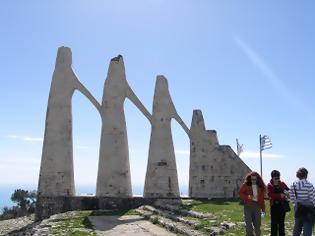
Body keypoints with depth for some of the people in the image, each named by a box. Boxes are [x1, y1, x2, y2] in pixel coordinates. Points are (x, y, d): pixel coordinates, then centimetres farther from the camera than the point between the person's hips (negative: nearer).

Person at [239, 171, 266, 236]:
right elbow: (241, 194, 1)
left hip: (257, 205, 3)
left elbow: (262, 198, 12)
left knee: (257, 223, 9)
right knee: (248, 223, -10)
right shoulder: (245, 185, -2)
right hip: (248, 205, -3)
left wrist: (263, 208, 11)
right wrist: (247, 197, -16)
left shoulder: (260, 187, 8)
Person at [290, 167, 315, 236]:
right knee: (307, 227, 3)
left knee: (297, 226, 16)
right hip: (308, 208, -5)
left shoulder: (294, 185, -1)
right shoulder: (309, 185, -14)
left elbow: (292, 197, 1)